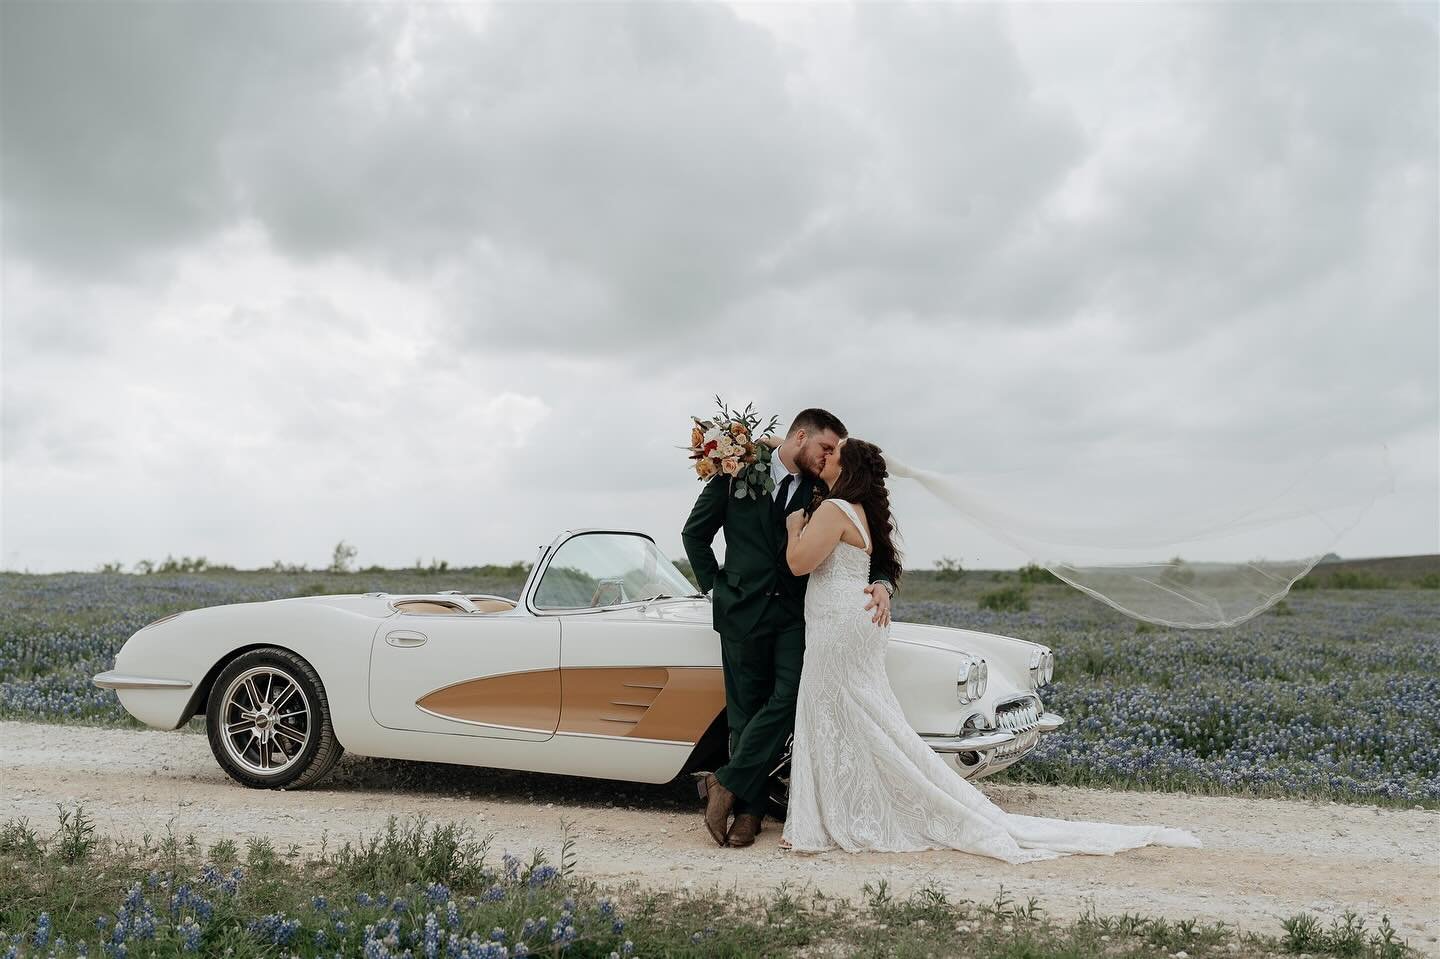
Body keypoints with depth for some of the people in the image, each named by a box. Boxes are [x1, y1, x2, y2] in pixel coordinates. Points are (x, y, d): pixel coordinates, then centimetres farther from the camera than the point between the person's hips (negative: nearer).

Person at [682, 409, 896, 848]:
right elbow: (695, 533, 8)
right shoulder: (737, 474, -1)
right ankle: (749, 808, 11)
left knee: (788, 699, -14)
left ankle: (727, 784, -2)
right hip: (744, 610, -2)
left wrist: (880, 583, -15)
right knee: (746, 710, 3)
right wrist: (715, 588, 3)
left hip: (795, 613, 2)